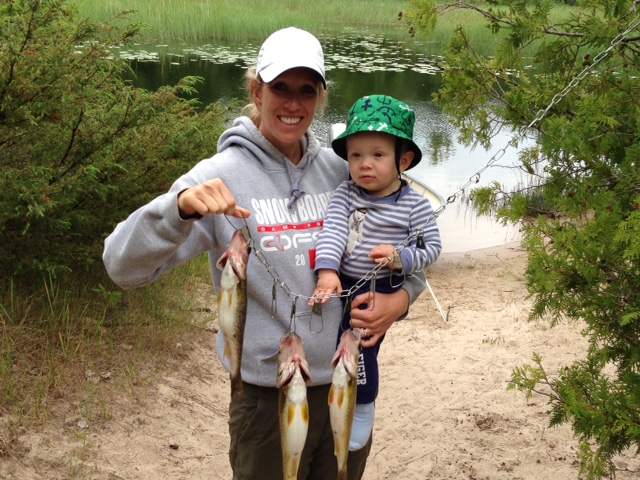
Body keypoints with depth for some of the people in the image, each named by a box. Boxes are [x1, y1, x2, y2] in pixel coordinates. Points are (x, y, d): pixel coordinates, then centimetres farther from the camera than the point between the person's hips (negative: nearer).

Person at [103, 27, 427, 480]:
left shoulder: (340, 170, -2)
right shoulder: (222, 175, -12)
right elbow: (124, 266, -19)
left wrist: (402, 295, -9)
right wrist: (182, 207, -37)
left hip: (349, 383, 4)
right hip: (269, 396, -4)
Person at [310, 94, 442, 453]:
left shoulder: (415, 205, -8)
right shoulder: (345, 195, -4)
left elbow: (432, 245, -4)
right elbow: (333, 231, -16)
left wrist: (402, 258, -23)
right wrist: (327, 271, -30)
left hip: (381, 290, -4)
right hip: (342, 282, 4)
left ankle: (364, 409, 14)